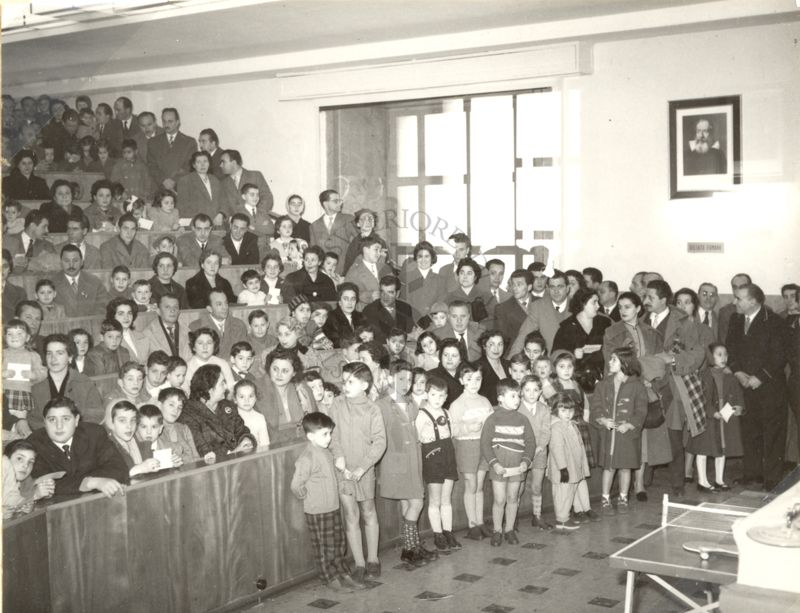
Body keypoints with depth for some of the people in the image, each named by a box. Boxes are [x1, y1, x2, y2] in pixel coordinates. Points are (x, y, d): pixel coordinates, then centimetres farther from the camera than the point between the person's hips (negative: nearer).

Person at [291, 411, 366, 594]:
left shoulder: (326, 452, 5)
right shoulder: (307, 458, -22)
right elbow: (296, 485, -20)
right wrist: (308, 497, -8)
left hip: (333, 507, 8)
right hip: (317, 512, -8)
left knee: (338, 544, 16)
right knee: (324, 548, 5)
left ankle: (343, 574, 26)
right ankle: (331, 580, 16)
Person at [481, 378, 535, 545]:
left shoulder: (522, 419, 6)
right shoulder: (493, 419, -4)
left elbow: (530, 442, 7)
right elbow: (485, 444, -7)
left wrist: (526, 461, -7)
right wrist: (494, 463, -15)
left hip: (517, 466, 3)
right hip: (499, 466, -3)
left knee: (513, 499, 10)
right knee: (499, 499, -2)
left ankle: (509, 530, 23)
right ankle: (497, 531, 13)